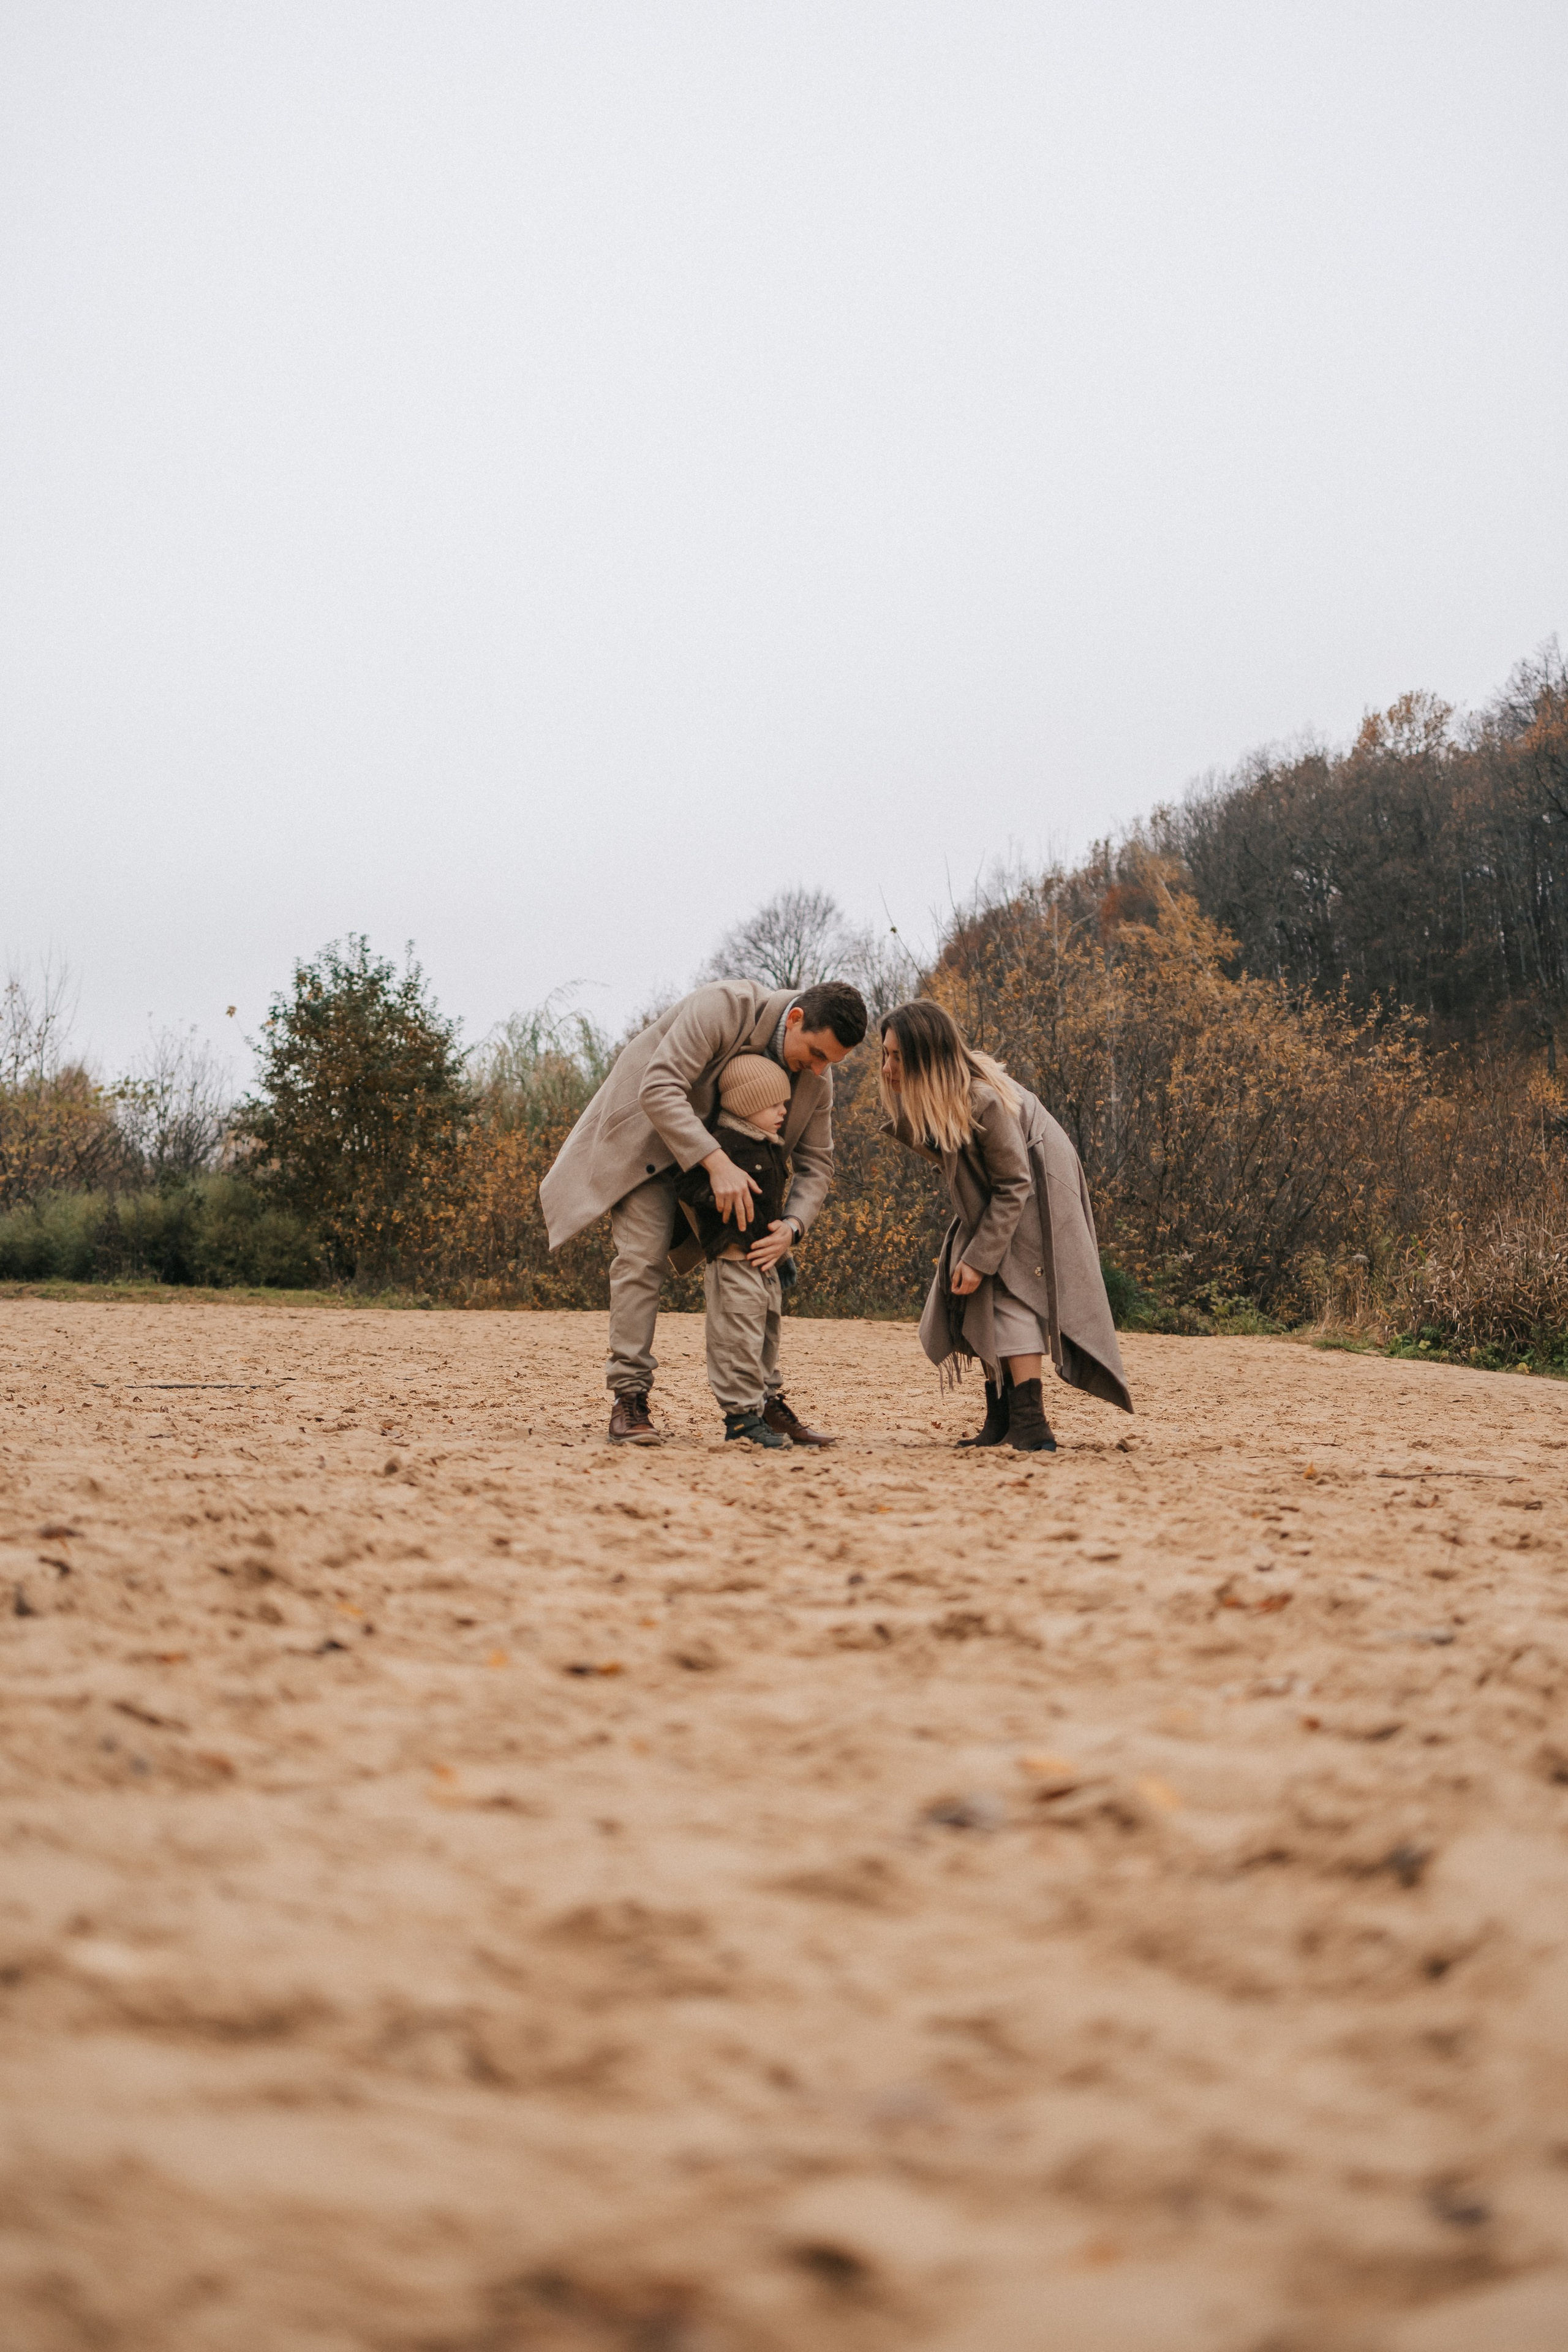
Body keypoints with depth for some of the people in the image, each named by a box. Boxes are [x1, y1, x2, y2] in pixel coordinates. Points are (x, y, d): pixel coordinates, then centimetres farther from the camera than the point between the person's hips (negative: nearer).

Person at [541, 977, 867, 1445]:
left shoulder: (818, 1076, -12)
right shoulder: (722, 1007, -31)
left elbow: (815, 1162, -5)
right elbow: (659, 1090, -38)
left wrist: (791, 1227, -24)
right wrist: (717, 1163, -45)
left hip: (732, 1156, 6)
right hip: (651, 1134, -6)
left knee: (756, 1268, 0)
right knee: (642, 1257, -16)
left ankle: (765, 1402, 7)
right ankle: (628, 1399, -13)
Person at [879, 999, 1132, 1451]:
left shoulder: (983, 1099, -34)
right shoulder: (920, 1096, -12)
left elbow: (1013, 1186, -26)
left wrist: (980, 1258, -24)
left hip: (1035, 1197, -8)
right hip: (988, 1200, 8)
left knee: (1012, 1293, -18)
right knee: (974, 1295, 4)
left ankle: (1030, 1420, -21)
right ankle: (1001, 1416, 11)